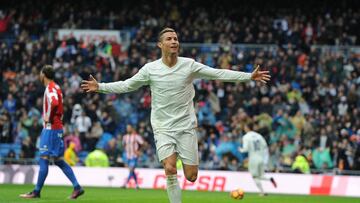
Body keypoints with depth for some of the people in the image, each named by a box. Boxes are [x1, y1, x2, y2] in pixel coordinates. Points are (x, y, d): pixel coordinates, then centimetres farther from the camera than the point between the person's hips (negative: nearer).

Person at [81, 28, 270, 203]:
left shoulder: (189, 65, -4)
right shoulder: (150, 69, -3)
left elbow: (218, 73, -3)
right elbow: (126, 85, 5)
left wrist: (249, 76, -8)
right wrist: (100, 87, -4)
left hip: (186, 126, 1)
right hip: (163, 128, -1)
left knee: (191, 176, -3)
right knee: (170, 169, -19)